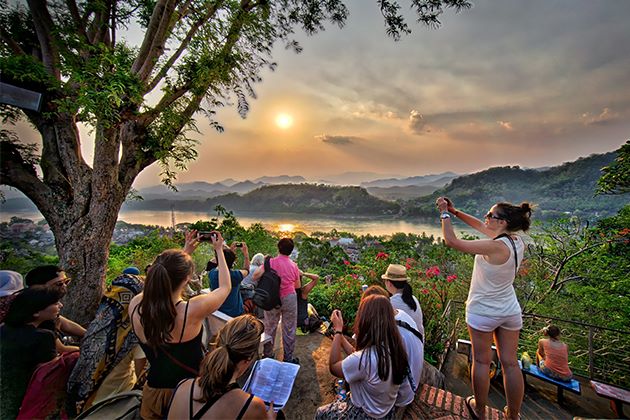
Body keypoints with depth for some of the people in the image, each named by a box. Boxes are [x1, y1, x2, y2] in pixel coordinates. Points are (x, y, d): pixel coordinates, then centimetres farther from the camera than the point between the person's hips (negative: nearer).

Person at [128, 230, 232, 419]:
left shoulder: (135, 306, -18)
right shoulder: (193, 310, -32)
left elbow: (165, 281, 3)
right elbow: (225, 287, -12)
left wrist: (185, 253, 6)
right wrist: (219, 250, -4)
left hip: (153, 392, 4)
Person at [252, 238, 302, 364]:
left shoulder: (270, 262, -10)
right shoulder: (294, 266, -6)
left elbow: (255, 277, -12)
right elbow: (297, 286, 4)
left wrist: (263, 264, 2)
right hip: (289, 299, 0)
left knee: (270, 327, 18)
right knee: (289, 329, 12)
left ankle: (268, 355, 32)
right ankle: (288, 358, 24)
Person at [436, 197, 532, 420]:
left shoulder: (495, 247, -27)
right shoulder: (517, 241, -4)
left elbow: (452, 241, -24)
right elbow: (480, 226, 7)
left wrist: (444, 213, -14)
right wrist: (455, 211, 3)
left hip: (483, 311, -6)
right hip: (510, 310, 7)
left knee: (482, 362, 12)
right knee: (510, 363, 16)